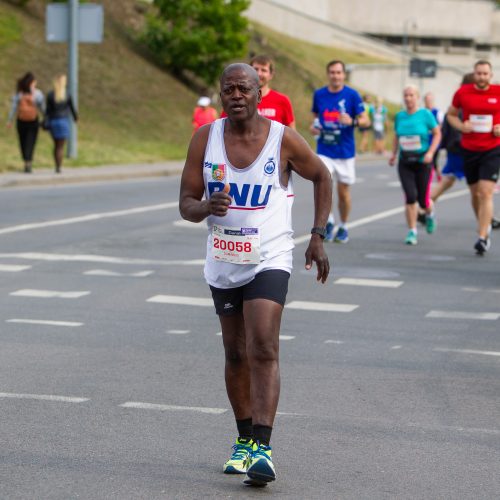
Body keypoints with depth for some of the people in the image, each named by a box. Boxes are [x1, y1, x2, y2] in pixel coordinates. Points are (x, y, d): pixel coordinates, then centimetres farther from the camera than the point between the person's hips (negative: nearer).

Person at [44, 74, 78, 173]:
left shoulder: (50, 95, -4)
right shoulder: (67, 95, -8)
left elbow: (48, 110, -6)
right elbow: (72, 108, 1)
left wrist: (46, 123, -3)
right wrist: (75, 117, 20)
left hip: (53, 121, 3)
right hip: (63, 121, -3)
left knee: (56, 145, 18)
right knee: (61, 147, 1)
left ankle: (57, 166, 15)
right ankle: (58, 168, -6)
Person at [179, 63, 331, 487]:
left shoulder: (284, 139, -9)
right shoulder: (205, 138, -2)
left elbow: (322, 177, 9)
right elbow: (186, 202, -1)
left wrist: (318, 236, 4)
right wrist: (205, 207, -25)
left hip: (269, 259, -4)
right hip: (223, 262, 4)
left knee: (263, 350, -18)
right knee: (236, 354, 13)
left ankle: (262, 448, -21)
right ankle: (244, 440, 29)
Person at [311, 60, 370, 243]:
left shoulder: (352, 95, -5)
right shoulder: (319, 94, 3)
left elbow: (366, 120, -6)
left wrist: (352, 121, -26)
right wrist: (313, 126, -3)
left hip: (345, 151, -1)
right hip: (324, 150, 1)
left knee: (343, 191, 8)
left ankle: (343, 227, 27)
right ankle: (329, 222, 1)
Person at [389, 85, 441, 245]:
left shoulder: (425, 114, -6)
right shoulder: (400, 116, 4)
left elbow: (437, 134, -2)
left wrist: (430, 152, -14)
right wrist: (393, 154, 8)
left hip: (423, 161, -2)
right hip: (405, 163, 2)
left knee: (423, 200, 2)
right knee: (410, 197, -12)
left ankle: (429, 214, 39)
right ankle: (412, 232, -1)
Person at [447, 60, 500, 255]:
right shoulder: (463, 92, 0)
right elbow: (451, 114, 13)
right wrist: (461, 125, -7)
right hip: (469, 149, 3)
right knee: (475, 193, 12)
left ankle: (482, 237, -11)